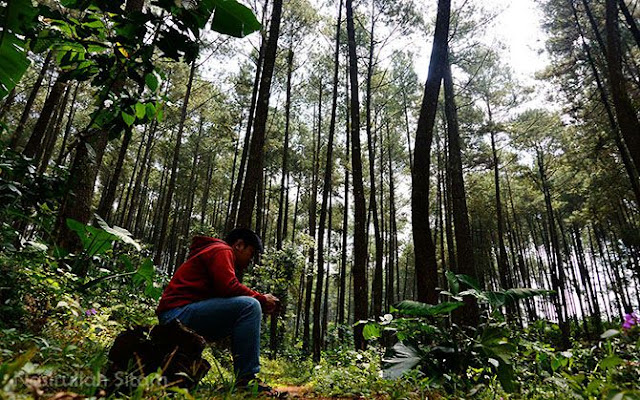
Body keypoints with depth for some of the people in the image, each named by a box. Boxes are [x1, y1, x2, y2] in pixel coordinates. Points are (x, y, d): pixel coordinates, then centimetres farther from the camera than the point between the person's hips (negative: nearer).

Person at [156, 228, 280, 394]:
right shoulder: (221, 250, -4)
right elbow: (229, 288, -20)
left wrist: (260, 303, 11)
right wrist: (262, 299, -5)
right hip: (180, 312, -11)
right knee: (249, 306, -21)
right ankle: (246, 380, -18)